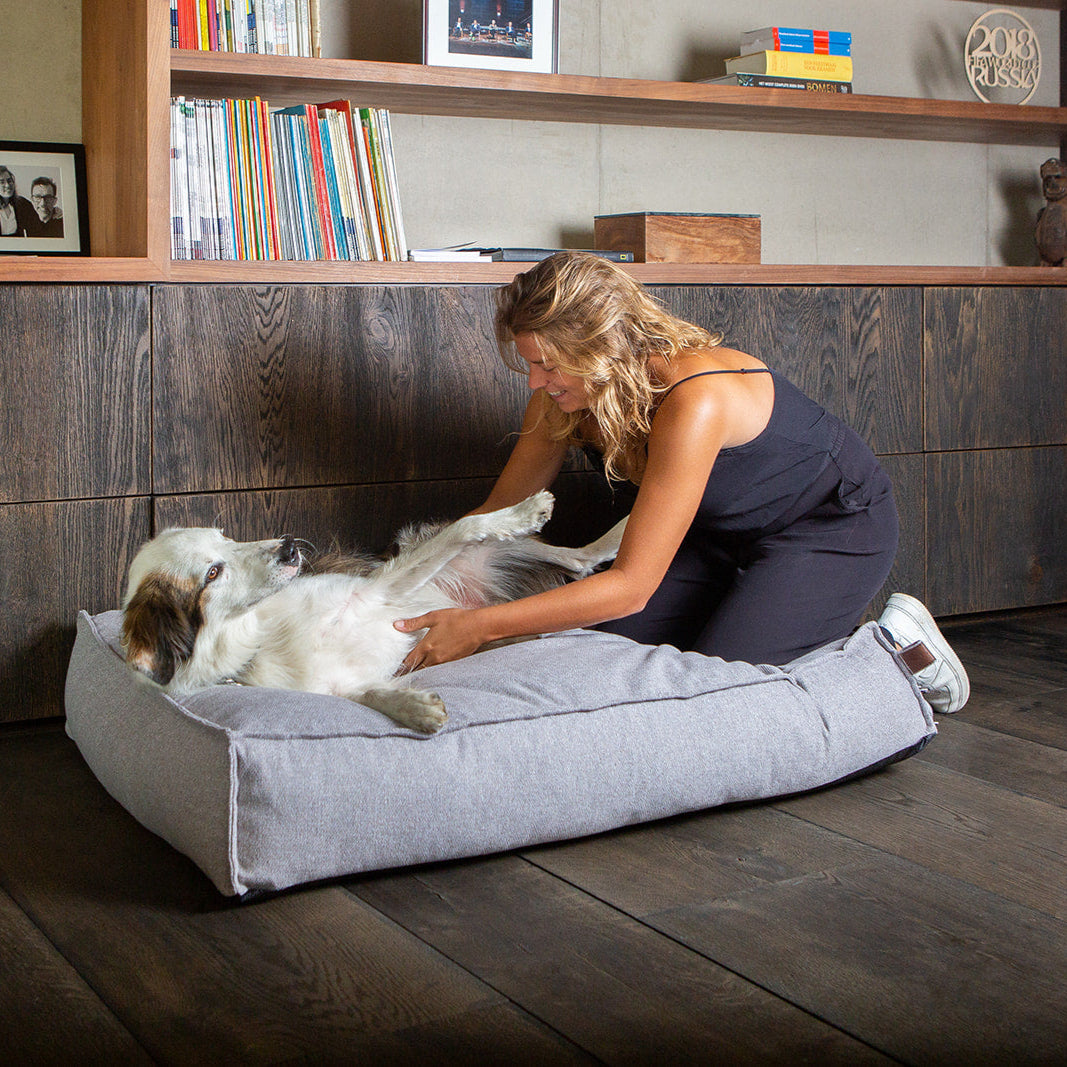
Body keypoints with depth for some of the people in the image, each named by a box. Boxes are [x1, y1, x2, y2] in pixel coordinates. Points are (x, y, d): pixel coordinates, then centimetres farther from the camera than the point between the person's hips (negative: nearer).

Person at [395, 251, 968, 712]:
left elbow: (631, 586, -35)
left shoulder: (694, 401, -38)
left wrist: (478, 627, -35)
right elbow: (501, 510, -2)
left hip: (835, 527, -7)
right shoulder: (563, 393, -16)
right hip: (728, 529, 7)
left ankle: (893, 640, 1)